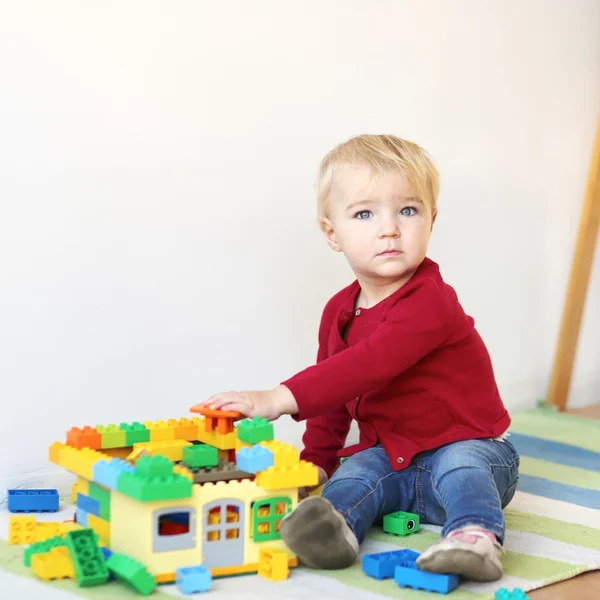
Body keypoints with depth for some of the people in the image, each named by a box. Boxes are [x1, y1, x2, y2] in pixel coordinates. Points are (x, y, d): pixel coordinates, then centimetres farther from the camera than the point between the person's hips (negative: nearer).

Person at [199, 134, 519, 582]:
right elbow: (334, 393, 19)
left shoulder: (429, 301, -23)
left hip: (467, 444, -4)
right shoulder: (339, 311, 5)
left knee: (461, 468, -35)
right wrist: (314, 461, 7)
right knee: (356, 474, -25)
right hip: (387, 455, 5)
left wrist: (282, 399, -45)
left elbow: (369, 364, -37)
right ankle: (336, 526, -52)